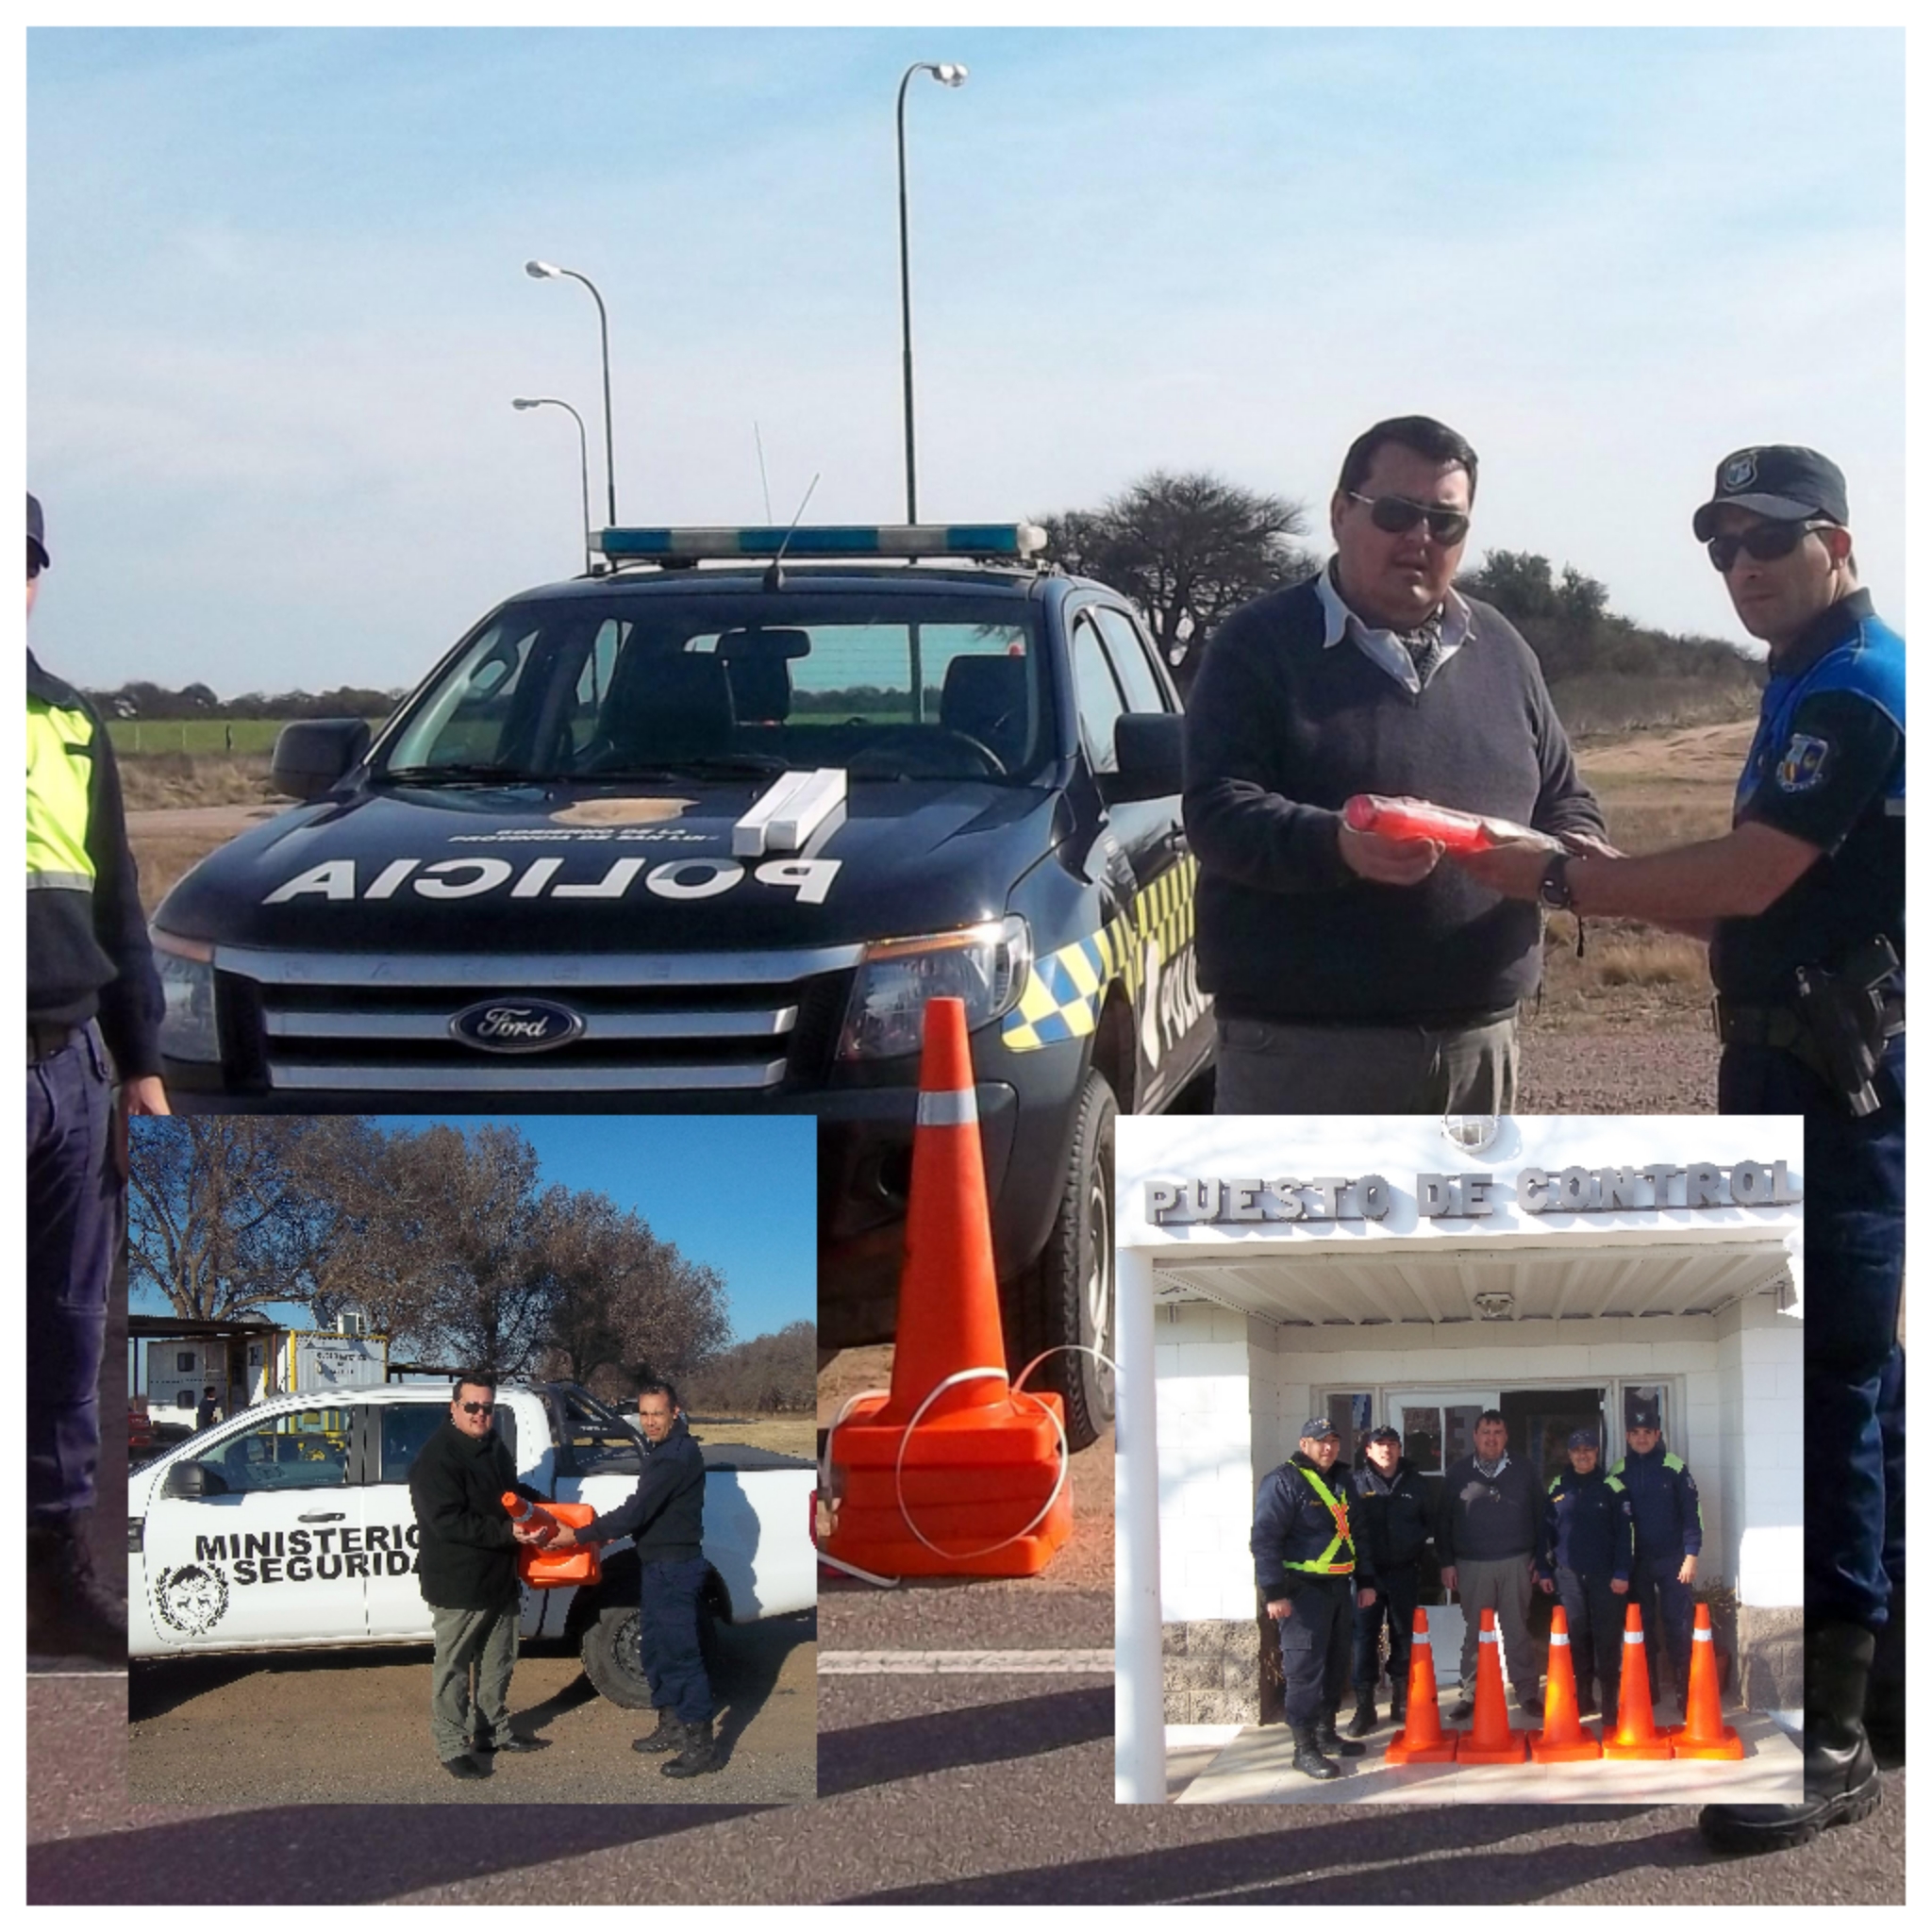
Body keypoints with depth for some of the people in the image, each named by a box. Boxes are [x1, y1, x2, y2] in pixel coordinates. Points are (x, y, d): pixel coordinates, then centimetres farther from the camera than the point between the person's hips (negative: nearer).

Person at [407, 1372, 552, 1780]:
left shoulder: (494, 1447, 10)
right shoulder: (436, 1458, -20)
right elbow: (448, 1521, -28)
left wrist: (537, 1499, 12)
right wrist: (507, 1532, -30)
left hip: (500, 1578, 9)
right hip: (457, 1585, -9)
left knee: (499, 1661, 19)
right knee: (453, 1666, -1)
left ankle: (494, 1731, 32)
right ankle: (452, 1746, 5)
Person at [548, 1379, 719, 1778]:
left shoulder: (677, 1455, -21)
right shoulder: (662, 1449, 12)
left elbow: (637, 1510, -25)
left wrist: (579, 1535, -21)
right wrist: (609, 1532, 7)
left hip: (675, 1567, -11)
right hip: (657, 1565, 11)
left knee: (680, 1652, -10)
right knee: (654, 1648, 17)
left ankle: (702, 1745, -8)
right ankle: (672, 1726, 29)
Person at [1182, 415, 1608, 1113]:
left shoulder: (1500, 651, 15)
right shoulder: (1262, 644, -1)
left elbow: (1566, 800, 22)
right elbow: (1216, 809, -12)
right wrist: (1336, 845, -31)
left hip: (1476, 1046, 6)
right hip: (1297, 1048, -6)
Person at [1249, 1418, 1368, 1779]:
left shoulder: (1340, 1483, 15)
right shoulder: (1284, 1482, -11)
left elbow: (1353, 1535, 24)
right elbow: (1265, 1539, -16)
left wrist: (1364, 1582, 20)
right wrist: (1274, 1592, -21)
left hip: (1338, 1585, 8)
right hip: (1303, 1589, -8)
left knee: (1336, 1664, 14)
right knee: (1305, 1669, -8)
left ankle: (1325, 1732, 27)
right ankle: (1304, 1748, -5)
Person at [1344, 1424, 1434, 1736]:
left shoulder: (1414, 1482, 5)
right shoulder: (1357, 1484, -3)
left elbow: (1431, 1521, 17)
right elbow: (1354, 1531, -7)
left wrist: (1415, 1544, 2)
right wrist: (1364, 1578, -13)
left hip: (1404, 1573, 2)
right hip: (1367, 1572, -2)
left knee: (1403, 1637, 9)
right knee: (1365, 1637, -3)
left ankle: (1401, 1702, 19)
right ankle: (1364, 1706, 2)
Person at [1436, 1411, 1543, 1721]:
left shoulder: (1523, 1472, 6)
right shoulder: (1457, 1472, 4)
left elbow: (1538, 1517, 7)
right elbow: (1443, 1519, 5)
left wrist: (1538, 1557, 2)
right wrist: (1447, 1562, 1)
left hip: (1515, 1563, 0)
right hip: (1472, 1565, 0)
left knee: (1518, 1631, 2)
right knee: (1474, 1632, 3)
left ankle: (1527, 1692, 8)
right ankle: (1471, 1694, 9)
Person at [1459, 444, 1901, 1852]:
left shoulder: (1855, 689, -16)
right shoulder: (1818, 686, 17)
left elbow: (1748, 879, -22)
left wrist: (1557, 881, -14)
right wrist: (1619, 891, 6)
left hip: (1842, 1076, -11)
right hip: (1812, 1066, 11)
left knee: (1823, 1383, -10)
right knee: (1853, 1370, 17)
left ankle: (1831, 1734, -7)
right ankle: (1886, 1655, 27)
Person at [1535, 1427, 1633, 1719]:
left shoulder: (1611, 1486, -2)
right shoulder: (1557, 1487, 6)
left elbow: (1624, 1532, -5)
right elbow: (1545, 1531, 10)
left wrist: (1621, 1573, -10)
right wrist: (1543, 1570, 6)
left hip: (1605, 1574, -3)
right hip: (1569, 1574, 3)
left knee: (1608, 1637, -3)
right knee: (1577, 1636, 6)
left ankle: (1609, 1700, 3)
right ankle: (1583, 1697, 15)